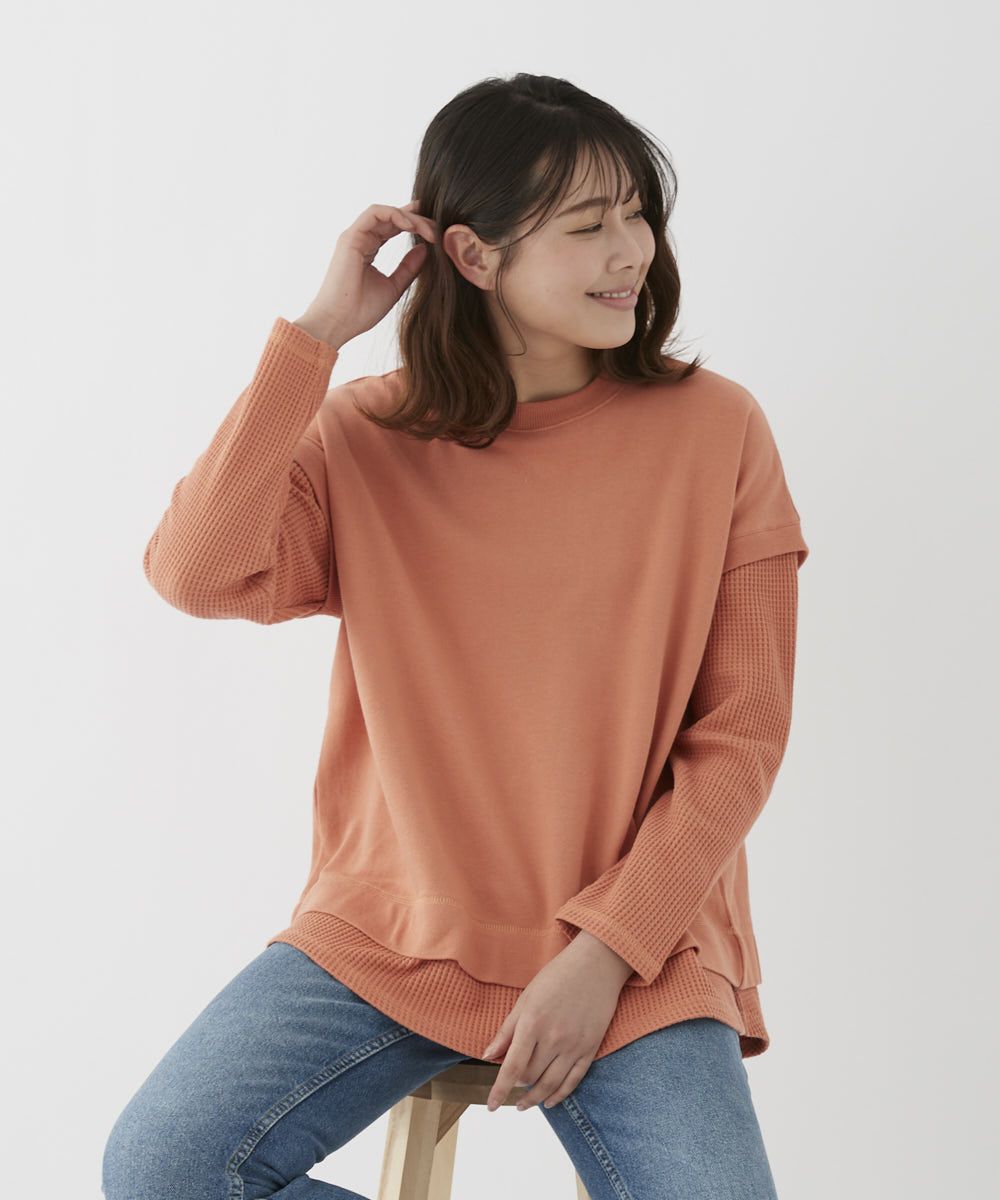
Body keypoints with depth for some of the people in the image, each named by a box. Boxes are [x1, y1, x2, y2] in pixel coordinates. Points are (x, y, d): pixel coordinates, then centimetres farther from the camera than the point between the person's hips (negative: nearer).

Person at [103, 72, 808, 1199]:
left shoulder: (713, 429, -4)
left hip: (635, 951, -1)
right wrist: (318, 331, -16)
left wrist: (606, 953, -12)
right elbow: (197, 574, -18)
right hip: (389, 935, 2)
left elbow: (739, 736, -4)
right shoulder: (365, 436, 0)